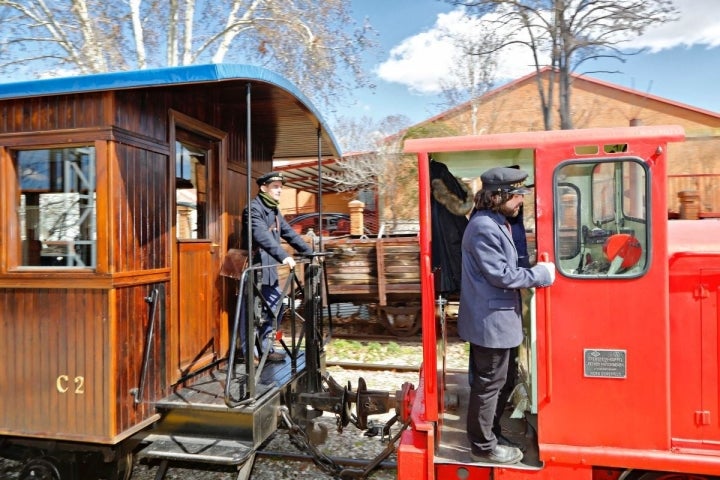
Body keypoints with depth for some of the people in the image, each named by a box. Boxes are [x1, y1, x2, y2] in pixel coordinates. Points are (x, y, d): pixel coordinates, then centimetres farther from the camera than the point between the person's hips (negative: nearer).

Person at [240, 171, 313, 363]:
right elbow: (263, 236, -28)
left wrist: (310, 252, 11)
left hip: (270, 269, 9)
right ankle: (249, 353, 10)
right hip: (255, 269, -9)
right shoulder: (254, 208, -12)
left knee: (275, 308, 11)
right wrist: (283, 256, -37)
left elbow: (289, 233, 17)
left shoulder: (274, 211, 17)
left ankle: (266, 349, 22)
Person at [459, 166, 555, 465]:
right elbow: (500, 274, -22)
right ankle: (483, 447, 18)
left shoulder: (497, 224, 12)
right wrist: (541, 274, -13)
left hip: (495, 317, 11)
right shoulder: (484, 228, -21)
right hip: (491, 319, -11)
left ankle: (485, 433, 38)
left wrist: (536, 271, 5)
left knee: (489, 380, 22)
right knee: (489, 383, 3)